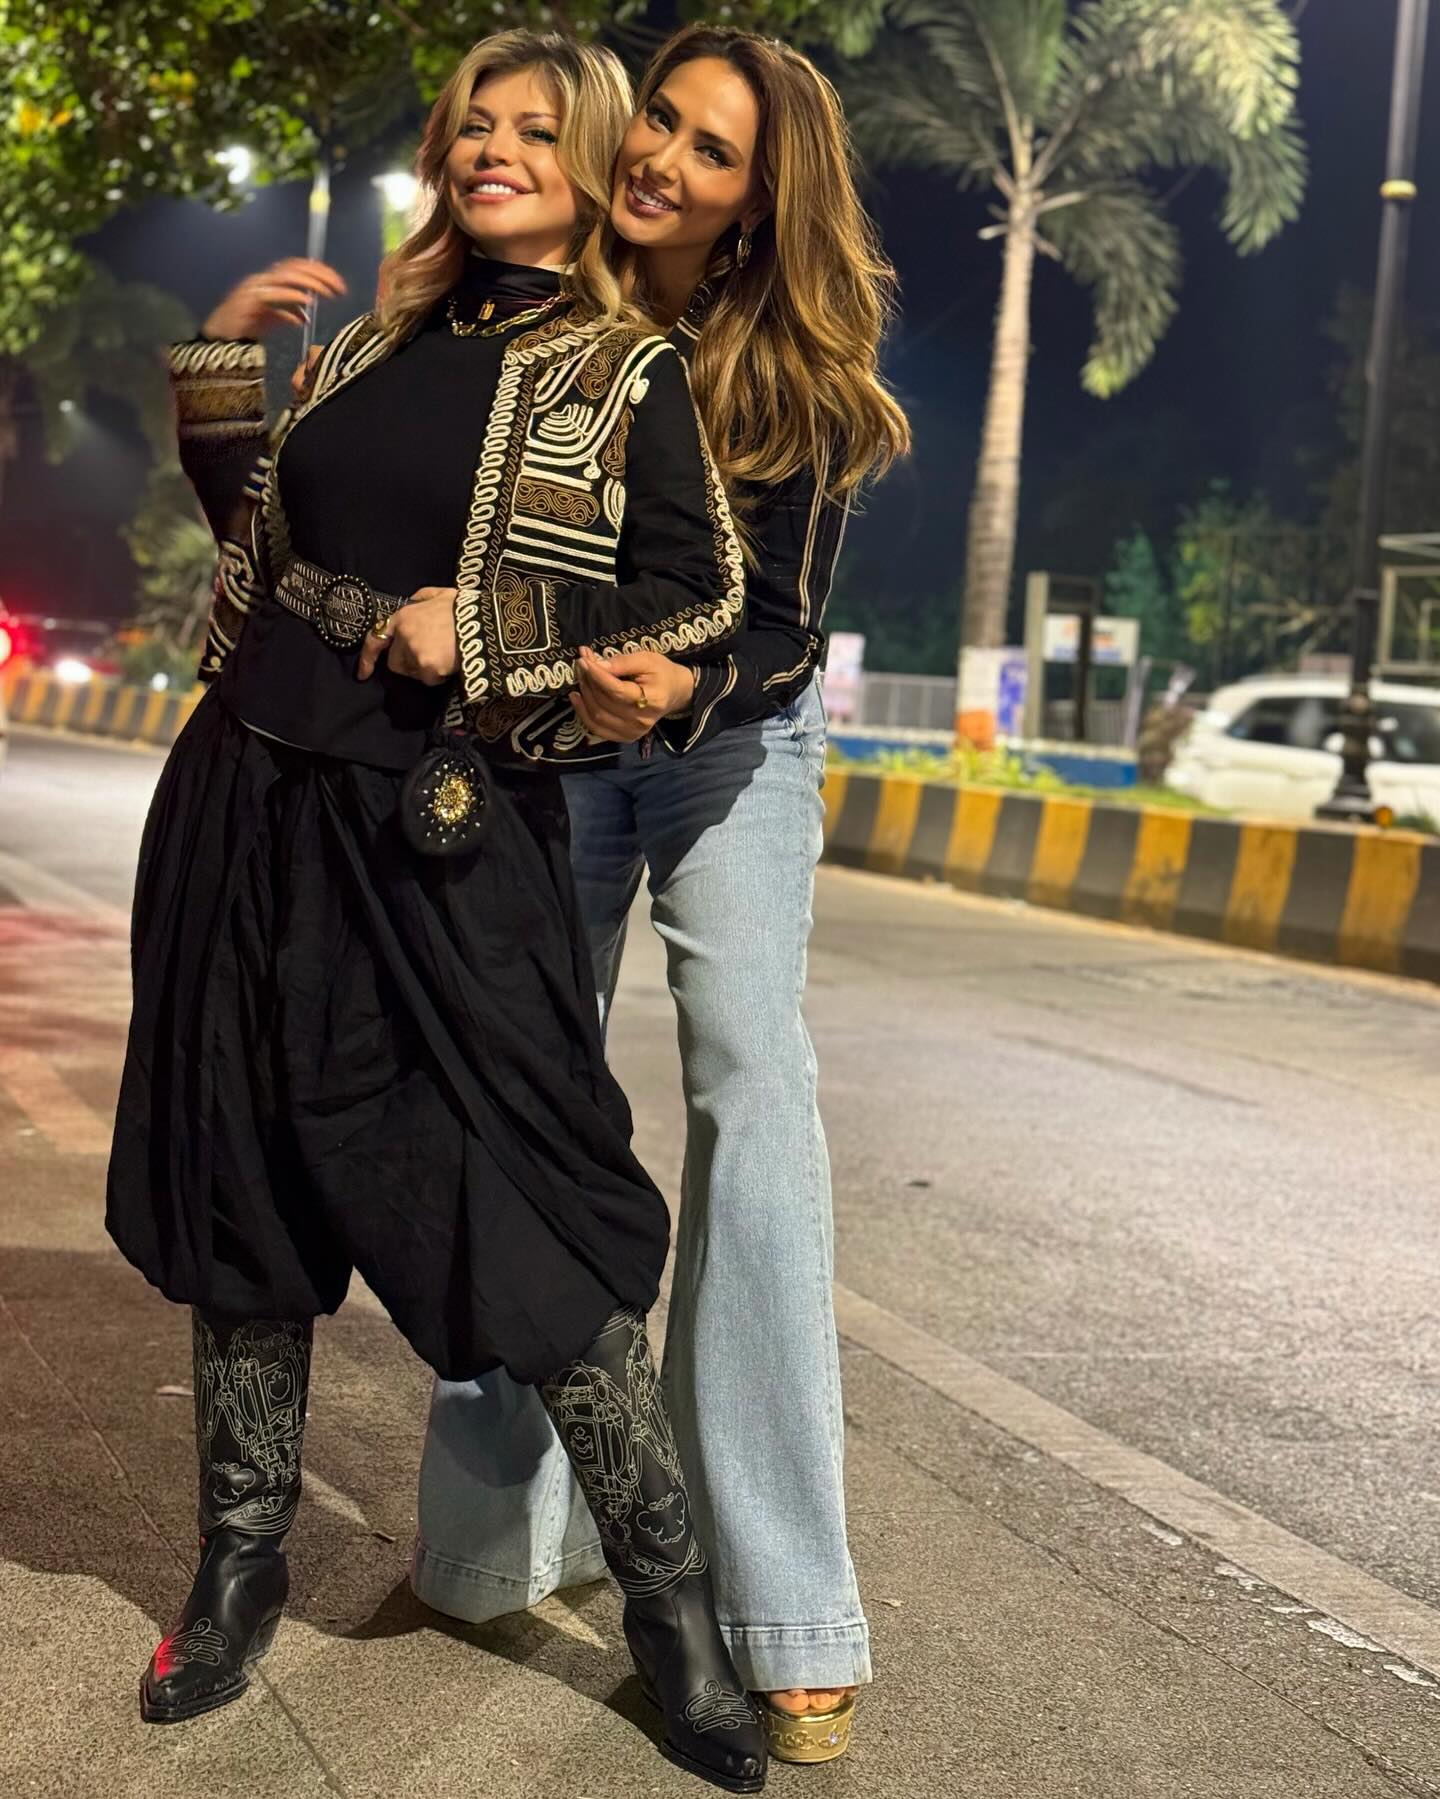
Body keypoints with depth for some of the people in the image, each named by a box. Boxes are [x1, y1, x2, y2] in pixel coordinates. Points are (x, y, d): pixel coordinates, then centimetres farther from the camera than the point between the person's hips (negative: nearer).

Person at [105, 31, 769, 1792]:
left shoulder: (626, 375, 1)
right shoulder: (383, 338, 16)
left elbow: (697, 595, -8)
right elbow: (266, 528, 24)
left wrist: (480, 629, -14)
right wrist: (219, 362, 13)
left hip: (439, 827, -5)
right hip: (252, 793, 5)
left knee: (522, 1195, -7)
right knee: (244, 1166, 10)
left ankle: (668, 1599, 8)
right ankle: (243, 1555, 27)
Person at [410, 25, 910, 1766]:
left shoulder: (797, 374, -14)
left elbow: (783, 628, -16)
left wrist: (679, 685, -37)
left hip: (729, 740, -2)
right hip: (542, 737, 3)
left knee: (750, 1077, -17)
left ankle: (789, 1614, -15)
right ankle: (507, 1525, 18)